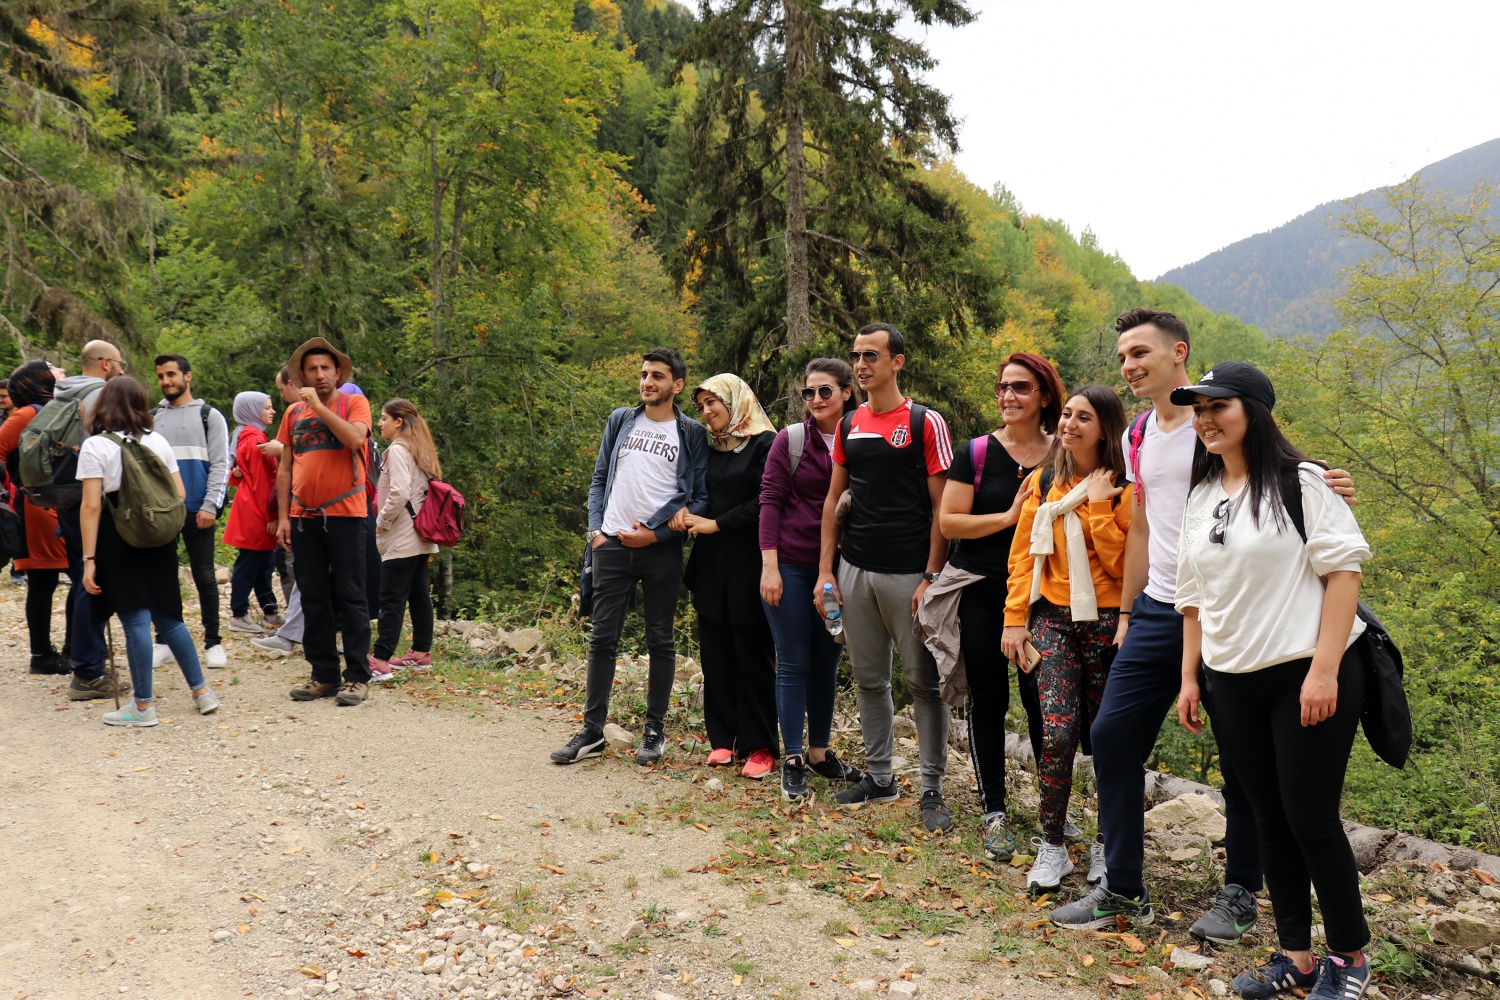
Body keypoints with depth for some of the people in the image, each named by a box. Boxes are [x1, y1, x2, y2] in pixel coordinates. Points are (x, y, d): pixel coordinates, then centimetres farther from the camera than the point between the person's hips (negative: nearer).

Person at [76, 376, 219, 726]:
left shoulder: (95, 446, -6)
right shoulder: (159, 441, 8)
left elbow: (91, 506, -12)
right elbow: (179, 494, 7)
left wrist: (89, 559, -11)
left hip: (117, 540, -5)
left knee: (136, 621, -2)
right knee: (168, 617, 14)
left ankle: (143, 706, 4)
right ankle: (201, 691, 16)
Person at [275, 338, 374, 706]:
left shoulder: (353, 403, 1)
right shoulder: (294, 413, 13)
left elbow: (355, 438, -19)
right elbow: (284, 468, 14)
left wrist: (319, 405, -14)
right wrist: (283, 517, 8)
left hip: (345, 513, -5)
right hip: (304, 516, 5)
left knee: (350, 597, -2)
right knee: (313, 599, 8)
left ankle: (357, 677, 3)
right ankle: (324, 675, 16)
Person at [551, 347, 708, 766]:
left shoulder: (691, 433, 2)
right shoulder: (620, 420, 11)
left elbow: (701, 497, -2)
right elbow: (600, 478, 14)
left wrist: (656, 533, -10)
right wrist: (595, 529, 2)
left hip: (662, 549, -2)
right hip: (612, 544, 3)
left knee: (660, 641, 6)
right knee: (602, 638, 4)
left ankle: (654, 732, 16)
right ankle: (592, 731, 12)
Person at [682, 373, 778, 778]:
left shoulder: (764, 443, -5)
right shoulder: (710, 446, 14)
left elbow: (764, 502, -12)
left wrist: (717, 524, -11)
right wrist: (688, 517, 0)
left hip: (748, 564, -6)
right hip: (710, 565, 6)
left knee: (754, 657, 0)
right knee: (716, 655, 7)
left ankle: (760, 746, 8)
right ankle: (723, 738, 17)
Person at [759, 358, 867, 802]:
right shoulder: (790, 440, -5)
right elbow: (770, 501, -6)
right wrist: (769, 567, -12)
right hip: (791, 567, -3)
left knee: (827, 663, 12)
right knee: (794, 663, 3)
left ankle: (820, 753, 26)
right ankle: (792, 760, 12)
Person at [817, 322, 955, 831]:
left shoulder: (925, 423, -5)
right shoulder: (849, 424, 10)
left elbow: (942, 507, -7)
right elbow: (834, 498, 13)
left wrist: (931, 577, -13)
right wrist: (825, 570, 7)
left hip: (908, 573, -5)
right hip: (855, 571, 5)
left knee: (923, 680, 2)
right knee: (869, 678, 12)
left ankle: (932, 788, 13)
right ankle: (879, 776, 25)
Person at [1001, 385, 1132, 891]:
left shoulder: (1122, 488, -3)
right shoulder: (1043, 483, 8)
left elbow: (1121, 563, -11)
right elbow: (1022, 555, 9)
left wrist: (1098, 505, -14)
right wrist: (1015, 620, 4)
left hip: (1106, 623, -2)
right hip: (1054, 621, 2)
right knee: (1057, 735, -10)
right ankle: (1052, 847, 6)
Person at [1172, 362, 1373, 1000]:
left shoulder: (1299, 482, -6)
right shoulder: (1201, 499, 12)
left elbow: (1343, 570, -11)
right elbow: (1193, 595, 16)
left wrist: (1324, 671, -17)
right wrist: (1189, 678, 12)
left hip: (1307, 676, -6)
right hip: (1233, 683, 6)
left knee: (1311, 818, -1)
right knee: (1270, 819, 11)